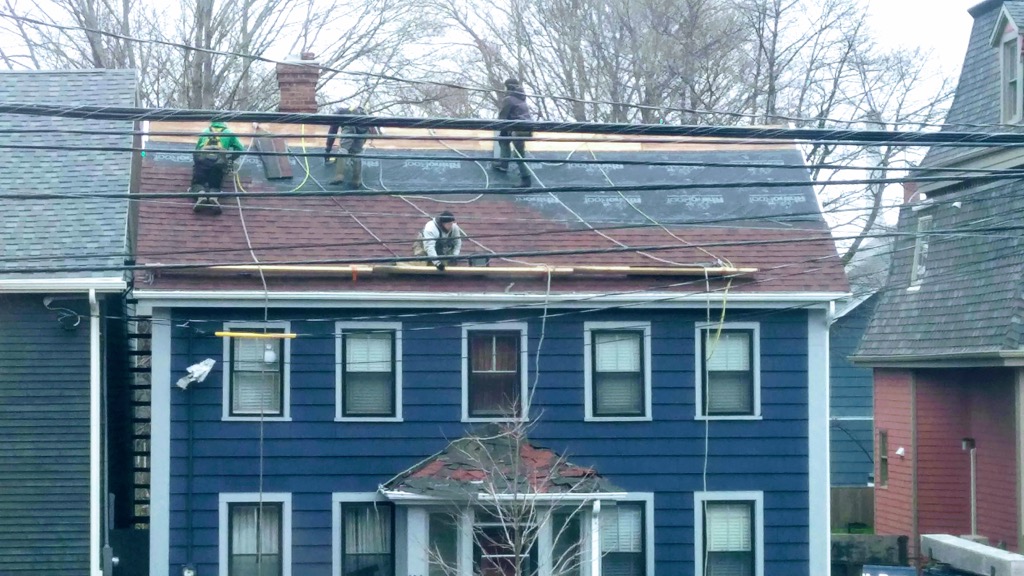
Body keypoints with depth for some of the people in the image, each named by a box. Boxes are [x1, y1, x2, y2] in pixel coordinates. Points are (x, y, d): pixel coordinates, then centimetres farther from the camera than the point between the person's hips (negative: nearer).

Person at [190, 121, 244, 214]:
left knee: (197, 182, 2)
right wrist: (231, 159, 43)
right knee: (215, 184, 6)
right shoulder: (228, 133, 30)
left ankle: (201, 194, -33)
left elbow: (197, 148, 41)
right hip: (219, 161, 0)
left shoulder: (205, 132, 33)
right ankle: (213, 196, -30)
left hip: (202, 158, 0)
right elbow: (240, 149, 30)